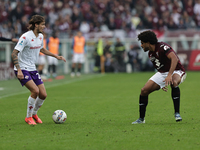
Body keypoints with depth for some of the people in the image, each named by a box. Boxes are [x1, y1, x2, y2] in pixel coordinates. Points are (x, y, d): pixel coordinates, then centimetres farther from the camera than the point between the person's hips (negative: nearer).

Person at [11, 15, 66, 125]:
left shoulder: (40, 36, 5)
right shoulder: (26, 37, -19)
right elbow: (14, 54, -21)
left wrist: (56, 56, 24)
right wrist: (19, 70, -29)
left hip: (33, 69, 8)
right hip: (22, 69, -8)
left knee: (43, 95, -1)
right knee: (35, 90, -23)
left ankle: (34, 114, 26)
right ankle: (28, 117, -6)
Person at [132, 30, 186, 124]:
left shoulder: (162, 47, -21)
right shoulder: (150, 54, 6)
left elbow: (174, 59, -36)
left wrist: (169, 75, -46)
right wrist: (162, 83, 15)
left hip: (176, 71, -8)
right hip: (162, 73, 8)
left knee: (174, 82, -43)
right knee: (144, 91, -5)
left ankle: (177, 113, -35)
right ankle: (141, 119, 10)